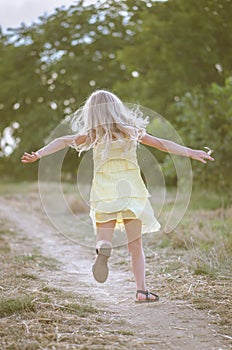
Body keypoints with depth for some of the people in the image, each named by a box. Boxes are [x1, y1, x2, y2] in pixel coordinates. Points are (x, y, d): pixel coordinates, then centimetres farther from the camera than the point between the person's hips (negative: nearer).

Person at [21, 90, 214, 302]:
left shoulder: (93, 134, 4)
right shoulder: (132, 131, 7)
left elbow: (64, 141, -6)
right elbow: (162, 144, 8)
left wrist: (38, 154, -13)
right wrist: (191, 153, 12)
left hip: (104, 194, -1)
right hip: (132, 190, 1)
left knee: (104, 239, 4)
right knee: (135, 245, 8)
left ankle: (103, 249, -32)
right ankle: (141, 290, -1)